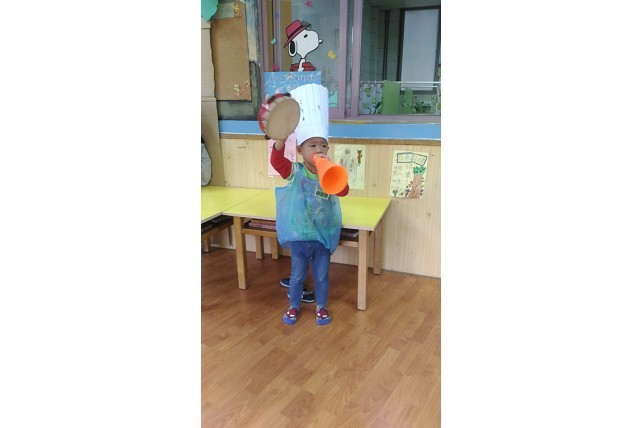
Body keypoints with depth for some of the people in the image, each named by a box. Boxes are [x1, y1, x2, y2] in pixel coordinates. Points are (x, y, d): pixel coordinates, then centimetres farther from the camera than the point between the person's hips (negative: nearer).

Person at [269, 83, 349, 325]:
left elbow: (344, 191, -23)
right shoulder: (295, 172, -13)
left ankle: (321, 307, 40)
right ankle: (294, 305, 40)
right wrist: (281, 137, -45)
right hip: (299, 236, -1)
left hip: (323, 236, 1)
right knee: (297, 275, 18)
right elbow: (276, 161, -29)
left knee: (321, 275, 18)